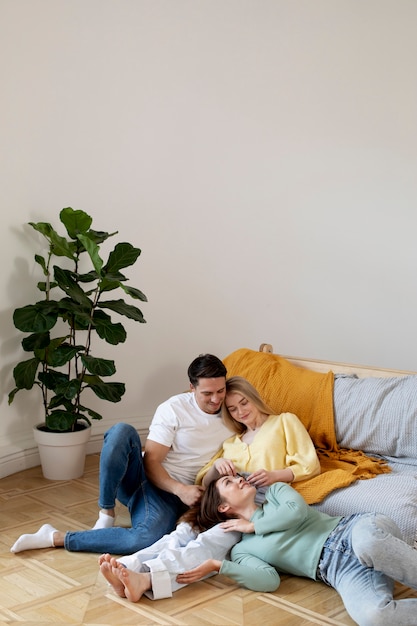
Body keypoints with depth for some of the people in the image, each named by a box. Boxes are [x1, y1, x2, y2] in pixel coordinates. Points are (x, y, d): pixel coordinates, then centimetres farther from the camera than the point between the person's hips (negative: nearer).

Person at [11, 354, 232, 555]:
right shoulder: (174, 409, -6)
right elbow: (151, 463, -9)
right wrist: (180, 489, -25)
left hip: (173, 497, 1)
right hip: (148, 478, -1)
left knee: (148, 537, -35)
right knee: (121, 431, -33)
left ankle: (57, 538, -20)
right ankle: (106, 513, -17)